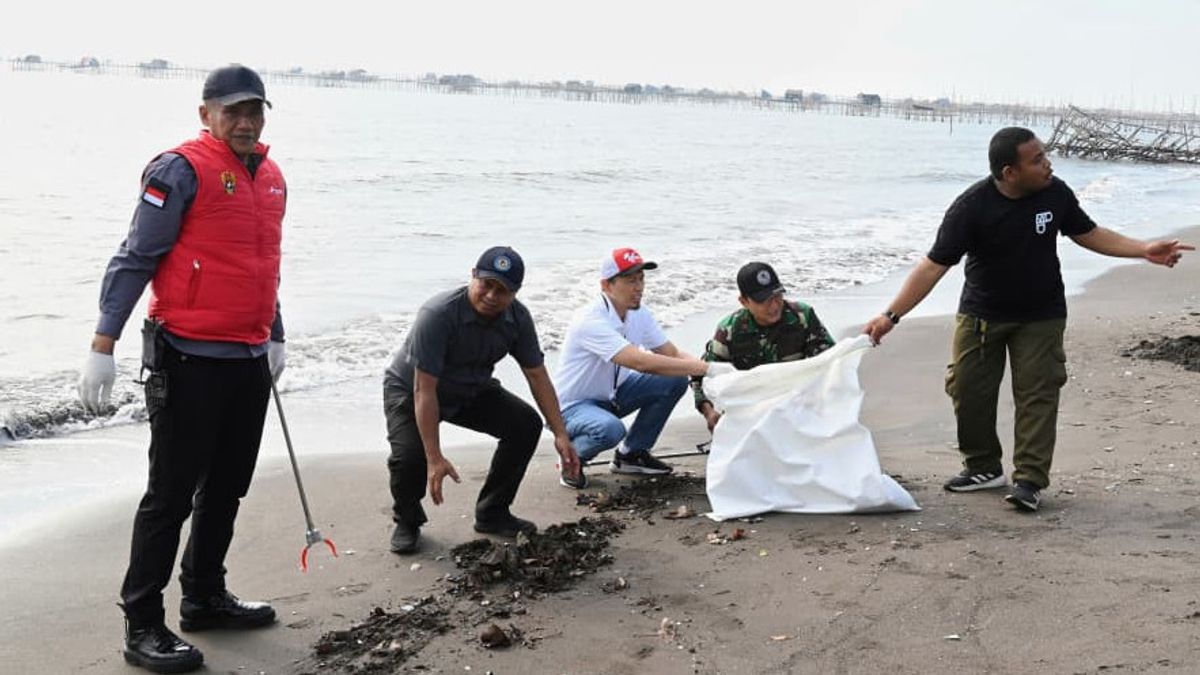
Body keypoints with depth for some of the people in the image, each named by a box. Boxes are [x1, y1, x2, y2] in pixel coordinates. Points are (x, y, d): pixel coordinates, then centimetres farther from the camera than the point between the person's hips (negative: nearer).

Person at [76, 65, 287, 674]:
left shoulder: (271, 177, 13)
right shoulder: (180, 171, -11)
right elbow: (134, 260, -12)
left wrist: (274, 337, 26)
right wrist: (103, 346, -16)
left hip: (249, 361, 8)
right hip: (190, 360, -8)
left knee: (226, 489, 17)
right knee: (171, 495, -2)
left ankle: (205, 597, 32)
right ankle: (142, 625, 7)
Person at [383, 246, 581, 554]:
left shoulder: (517, 318, -16)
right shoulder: (438, 314, -35)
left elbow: (537, 376, -7)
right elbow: (424, 390, -35)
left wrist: (561, 435, -14)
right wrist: (435, 459, -38)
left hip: (471, 391, 5)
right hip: (410, 390, -5)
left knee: (527, 424, -13)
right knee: (410, 453, -30)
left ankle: (492, 514, 4)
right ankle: (407, 521, 2)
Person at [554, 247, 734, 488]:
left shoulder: (639, 314, -4)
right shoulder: (591, 321, -30)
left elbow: (673, 354, -1)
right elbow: (641, 362, -40)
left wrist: (710, 370, -23)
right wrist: (707, 368, -41)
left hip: (611, 394, 8)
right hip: (572, 405, -8)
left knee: (674, 381, -8)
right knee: (611, 429, -39)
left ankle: (632, 453, 7)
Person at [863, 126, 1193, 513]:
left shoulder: (1055, 193, -12)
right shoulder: (971, 207, -22)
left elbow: (1087, 234, 6)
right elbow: (933, 266, -21)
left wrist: (1144, 250, -1)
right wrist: (891, 315, -27)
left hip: (1041, 316, 1)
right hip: (981, 315, -1)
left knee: (1037, 392, -4)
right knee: (968, 389, 3)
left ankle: (1030, 480, 1)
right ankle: (984, 468, 22)